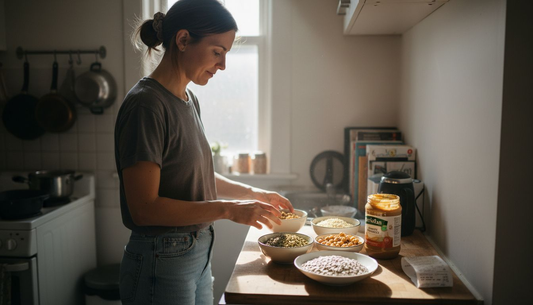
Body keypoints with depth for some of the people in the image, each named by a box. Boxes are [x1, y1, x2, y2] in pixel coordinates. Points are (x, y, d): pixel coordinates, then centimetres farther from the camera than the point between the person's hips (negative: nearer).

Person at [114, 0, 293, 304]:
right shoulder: (147, 105, -20)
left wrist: (253, 194, 7)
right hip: (163, 264, -8)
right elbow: (144, 208, -22)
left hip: (199, 255, 8)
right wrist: (228, 209, -22)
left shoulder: (190, 100, 7)